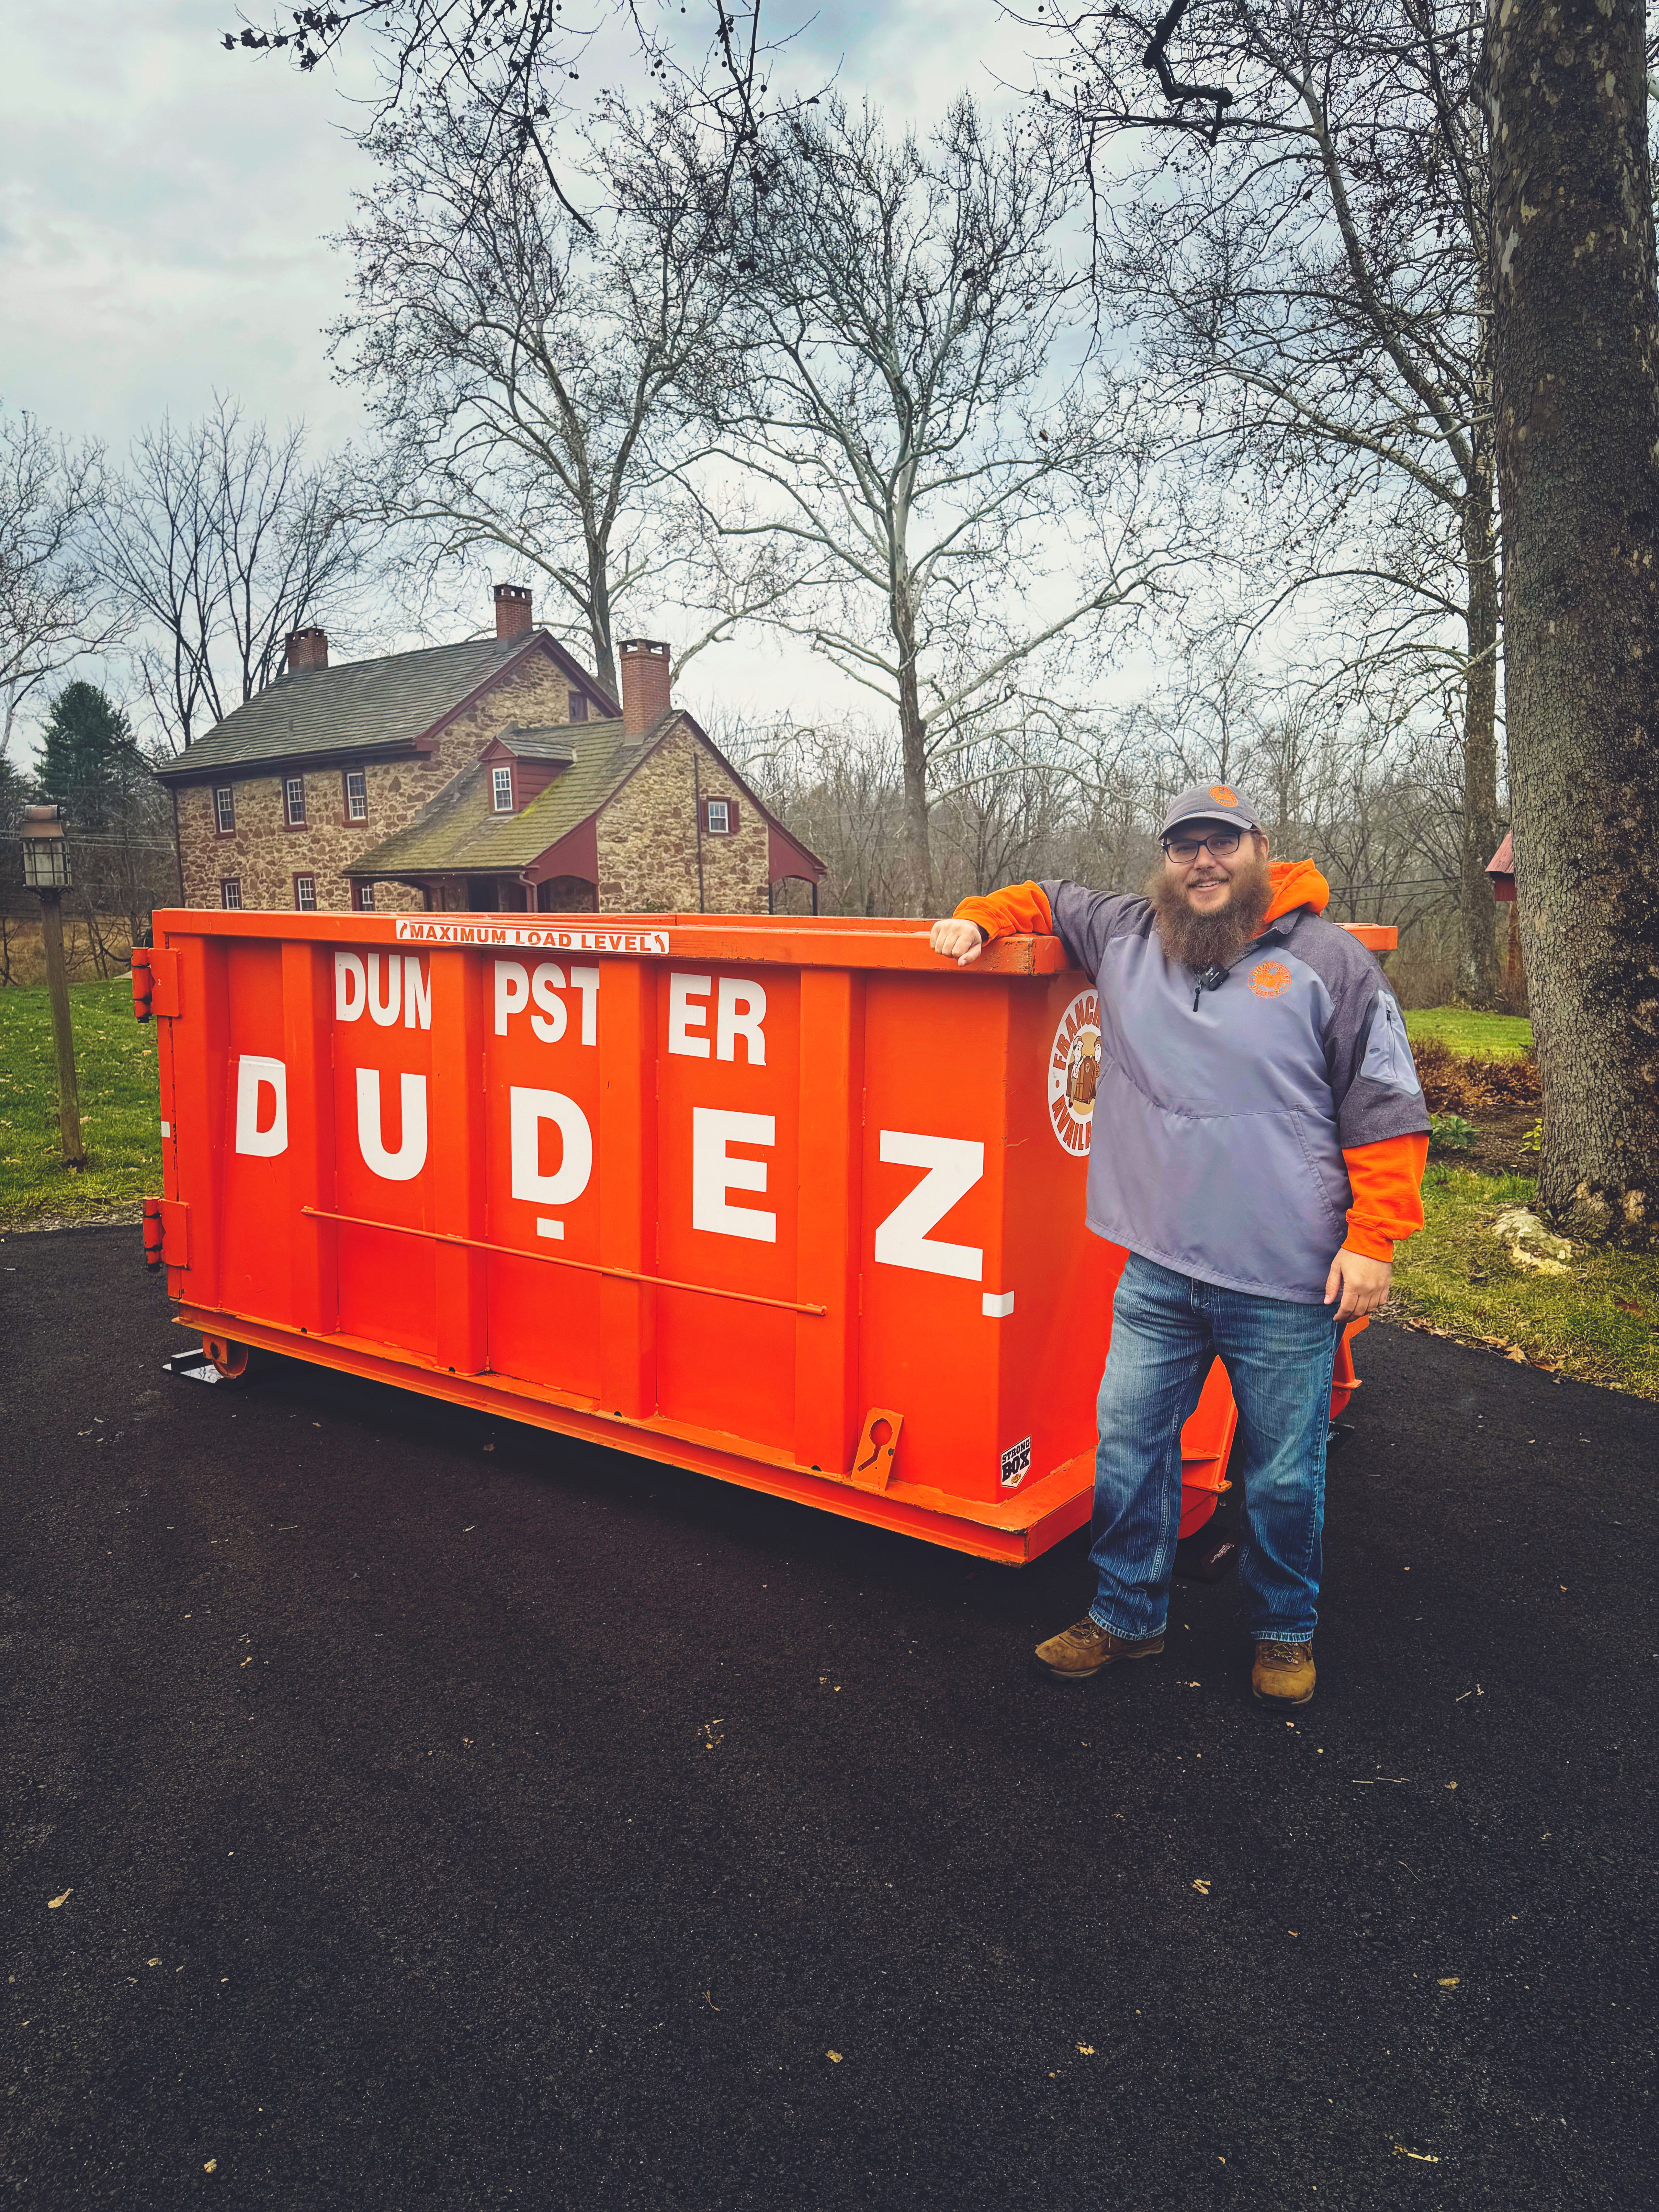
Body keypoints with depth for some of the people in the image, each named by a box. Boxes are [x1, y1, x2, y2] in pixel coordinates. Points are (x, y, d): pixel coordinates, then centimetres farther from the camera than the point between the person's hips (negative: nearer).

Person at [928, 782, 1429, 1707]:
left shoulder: (1330, 960, -2)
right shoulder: (1126, 936, 8)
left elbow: (1386, 1108, -2)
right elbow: (1045, 899, 26)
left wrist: (1373, 1240, -8)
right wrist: (979, 920, 6)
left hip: (1288, 1285, -3)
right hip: (1157, 1275, 3)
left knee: (1283, 1476, 10)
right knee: (1129, 1448, 10)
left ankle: (1286, 1630, 34)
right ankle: (1128, 1615, 31)